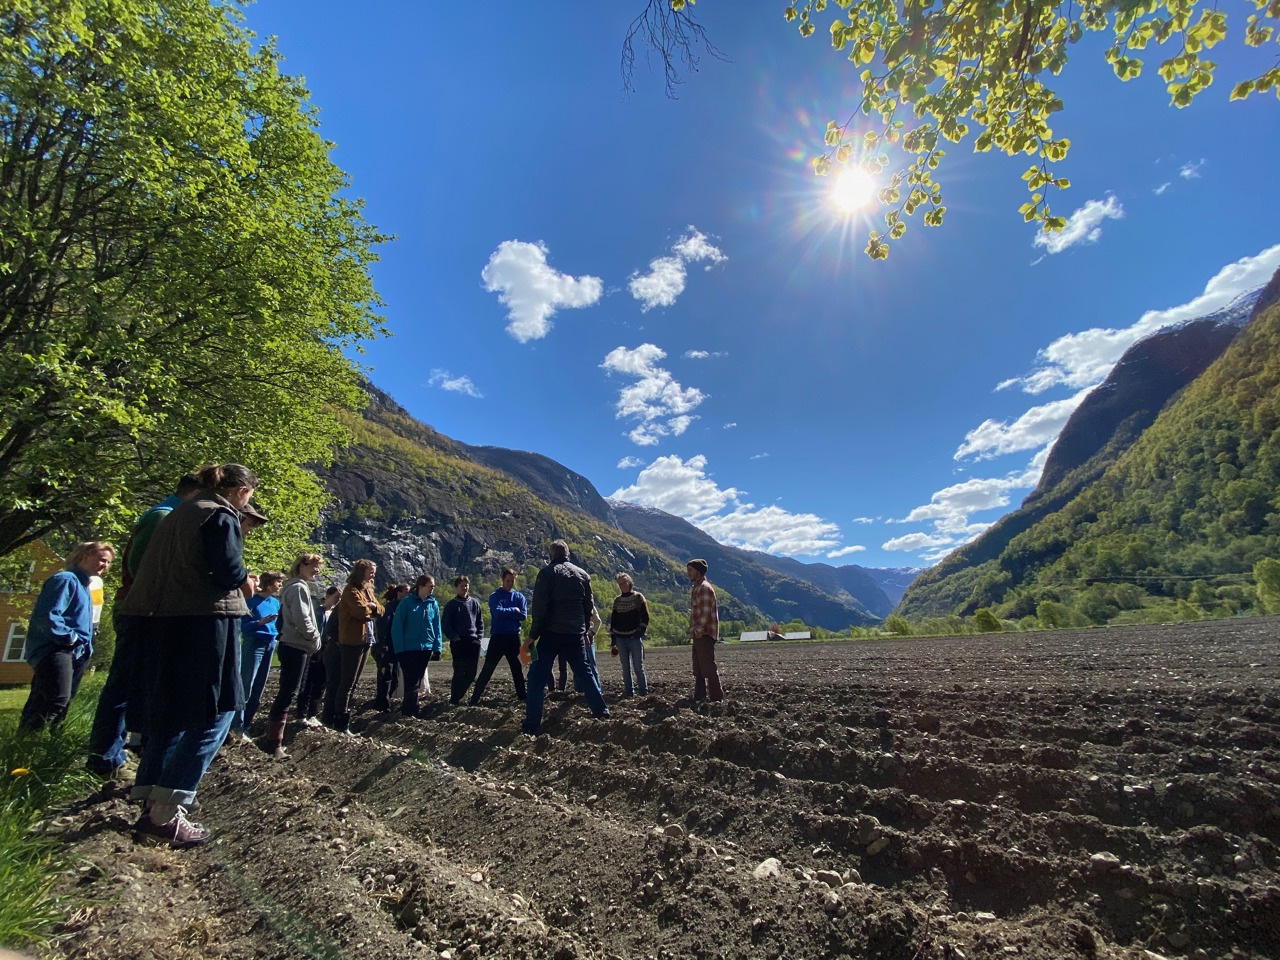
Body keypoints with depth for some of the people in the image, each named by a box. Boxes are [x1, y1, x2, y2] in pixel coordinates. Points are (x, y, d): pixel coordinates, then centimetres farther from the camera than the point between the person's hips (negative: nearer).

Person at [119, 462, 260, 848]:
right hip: (205, 623, -9)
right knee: (213, 716, -3)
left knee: (168, 713, 20)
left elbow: (174, 566, 17)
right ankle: (164, 815, -5)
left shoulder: (180, 513, 16)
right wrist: (245, 580, 3)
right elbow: (229, 572, -19)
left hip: (163, 622, 9)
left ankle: (148, 799, 27)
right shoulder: (222, 516, -11)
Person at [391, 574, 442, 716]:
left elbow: (437, 627, 8)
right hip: (408, 649, -4)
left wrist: (437, 647, 1)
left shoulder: (433, 604, 4)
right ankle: (411, 711, 2)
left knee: (416, 681, 13)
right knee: (412, 682, -4)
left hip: (426, 648, 4)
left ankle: (407, 709, 25)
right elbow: (397, 627, -8)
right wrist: (399, 649, -12)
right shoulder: (407, 602, -8)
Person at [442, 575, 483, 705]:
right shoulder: (451, 605, 1)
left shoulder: (474, 603, 11)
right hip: (458, 642, -4)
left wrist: (479, 635, 4)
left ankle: (459, 695, 21)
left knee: (471, 672, 5)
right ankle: (454, 699, 6)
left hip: (474, 641, 4)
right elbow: (445, 624, -2)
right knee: (459, 671, -7)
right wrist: (454, 637, -11)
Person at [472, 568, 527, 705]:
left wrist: (505, 613, -10)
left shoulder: (519, 596, 7)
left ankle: (522, 695, 24)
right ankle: (475, 697, 1)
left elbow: (523, 616, -5)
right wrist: (513, 611, -9)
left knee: (517, 667, 13)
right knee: (488, 668, -3)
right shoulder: (495, 596, -2)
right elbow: (497, 612, -19)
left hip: (514, 637, 3)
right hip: (498, 636, -3)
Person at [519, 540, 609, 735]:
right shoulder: (582, 574, 10)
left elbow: (539, 607, -11)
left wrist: (532, 635, -6)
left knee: (537, 677, 0)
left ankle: (532, 725, -4)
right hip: (576, 634, 5)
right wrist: (584, 631, 22)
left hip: (551, 633, -4)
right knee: (585, 673, 18)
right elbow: (589, 606, 13)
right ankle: (602, 711, 20)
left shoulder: (547, 573, -5)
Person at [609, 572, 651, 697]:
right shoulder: (617, 600, 11)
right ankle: (629, 691, 13)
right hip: (620, 639, 4)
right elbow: (613, 620, 14)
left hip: (634, 638, -4)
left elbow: (645, 617, -2)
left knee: (638, 667, -5)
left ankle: (644, 692, 2)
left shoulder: (638, 597, 0)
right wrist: (613, 640, 11)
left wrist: (641, 632, -12)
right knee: (626, 668, 7)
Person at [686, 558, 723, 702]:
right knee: (698, 669, 15)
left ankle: (716, 697, -1)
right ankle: (700, 696, 22)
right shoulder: (696, 588, 18)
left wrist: (698, 630, -17)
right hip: (698, 635, 10)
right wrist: (693, 630, 15)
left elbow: (706, 612, -21)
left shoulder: (704, 588, -13)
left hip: (704, 634, -10)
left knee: (708, 668, -7)